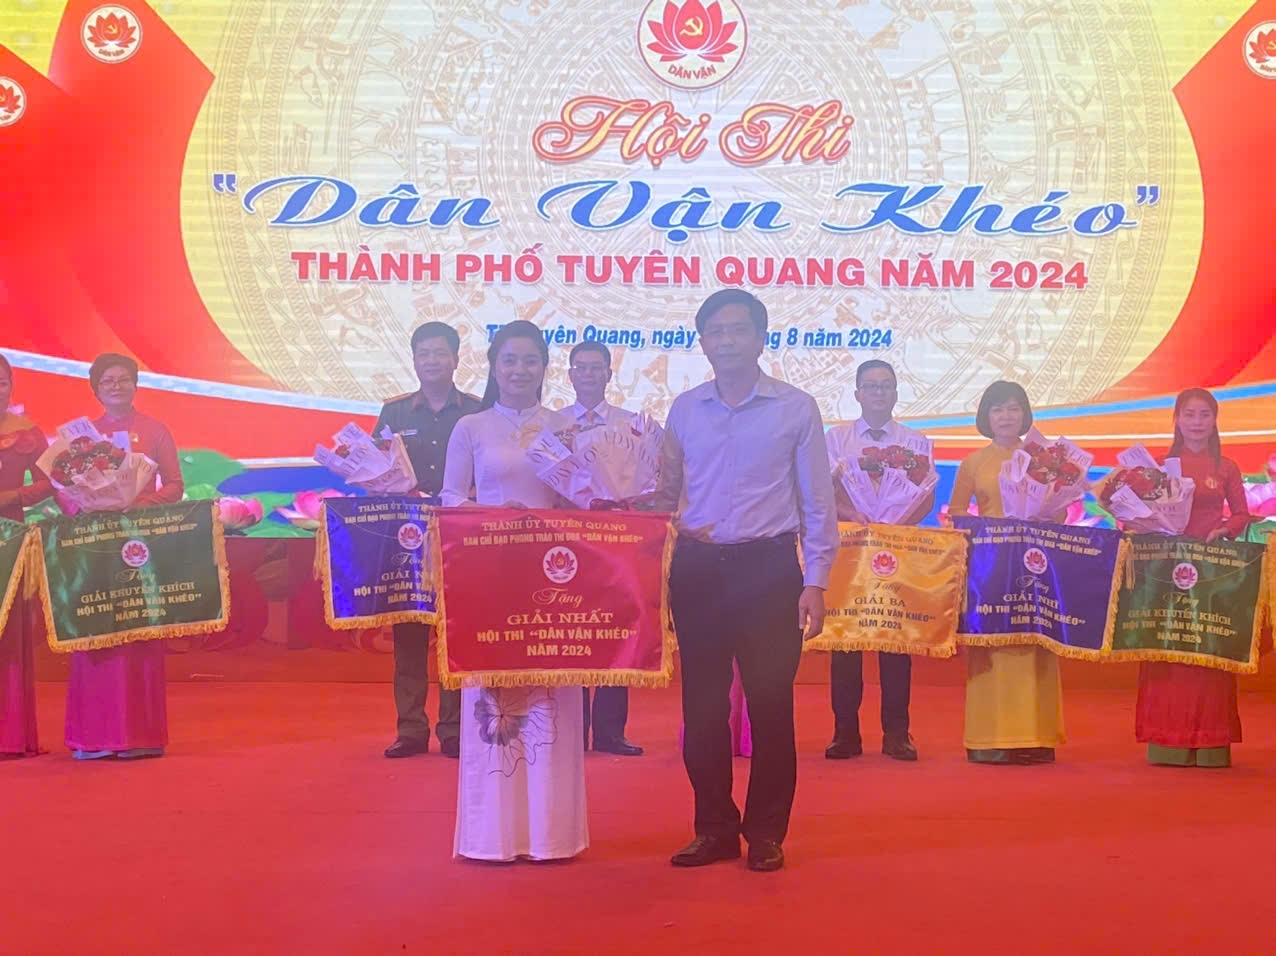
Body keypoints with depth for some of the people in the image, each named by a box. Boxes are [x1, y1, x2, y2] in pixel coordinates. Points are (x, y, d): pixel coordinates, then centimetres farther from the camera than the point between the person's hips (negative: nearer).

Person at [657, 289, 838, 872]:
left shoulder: (796, 408, 2)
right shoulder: (684, 410, 9)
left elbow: (817, 502, 2)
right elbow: (666, 494, 15)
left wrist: (815, 582, -3)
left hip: (768, 567, -3)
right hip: (697, 568, 3)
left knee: (770, 703, 1)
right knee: (702, 704, 7)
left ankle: (766, 833, 16)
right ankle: (715, 828, 20)